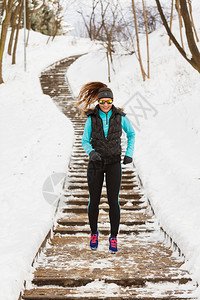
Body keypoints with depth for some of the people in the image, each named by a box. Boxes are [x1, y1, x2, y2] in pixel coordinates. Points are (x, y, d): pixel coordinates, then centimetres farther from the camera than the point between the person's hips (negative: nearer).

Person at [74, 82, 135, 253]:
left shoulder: (120, 116, -3)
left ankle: (114, 237, 9)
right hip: (96, 163, 0)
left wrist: (129, 154, 2)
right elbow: (85, 141, 3)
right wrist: (91, 152, -19)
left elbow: (131, 134, 13)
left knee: (113, 201, -6)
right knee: (94, 201, 4)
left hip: (114, 164, 0)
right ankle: (94, 233, 27)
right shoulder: (91, 118, -3)